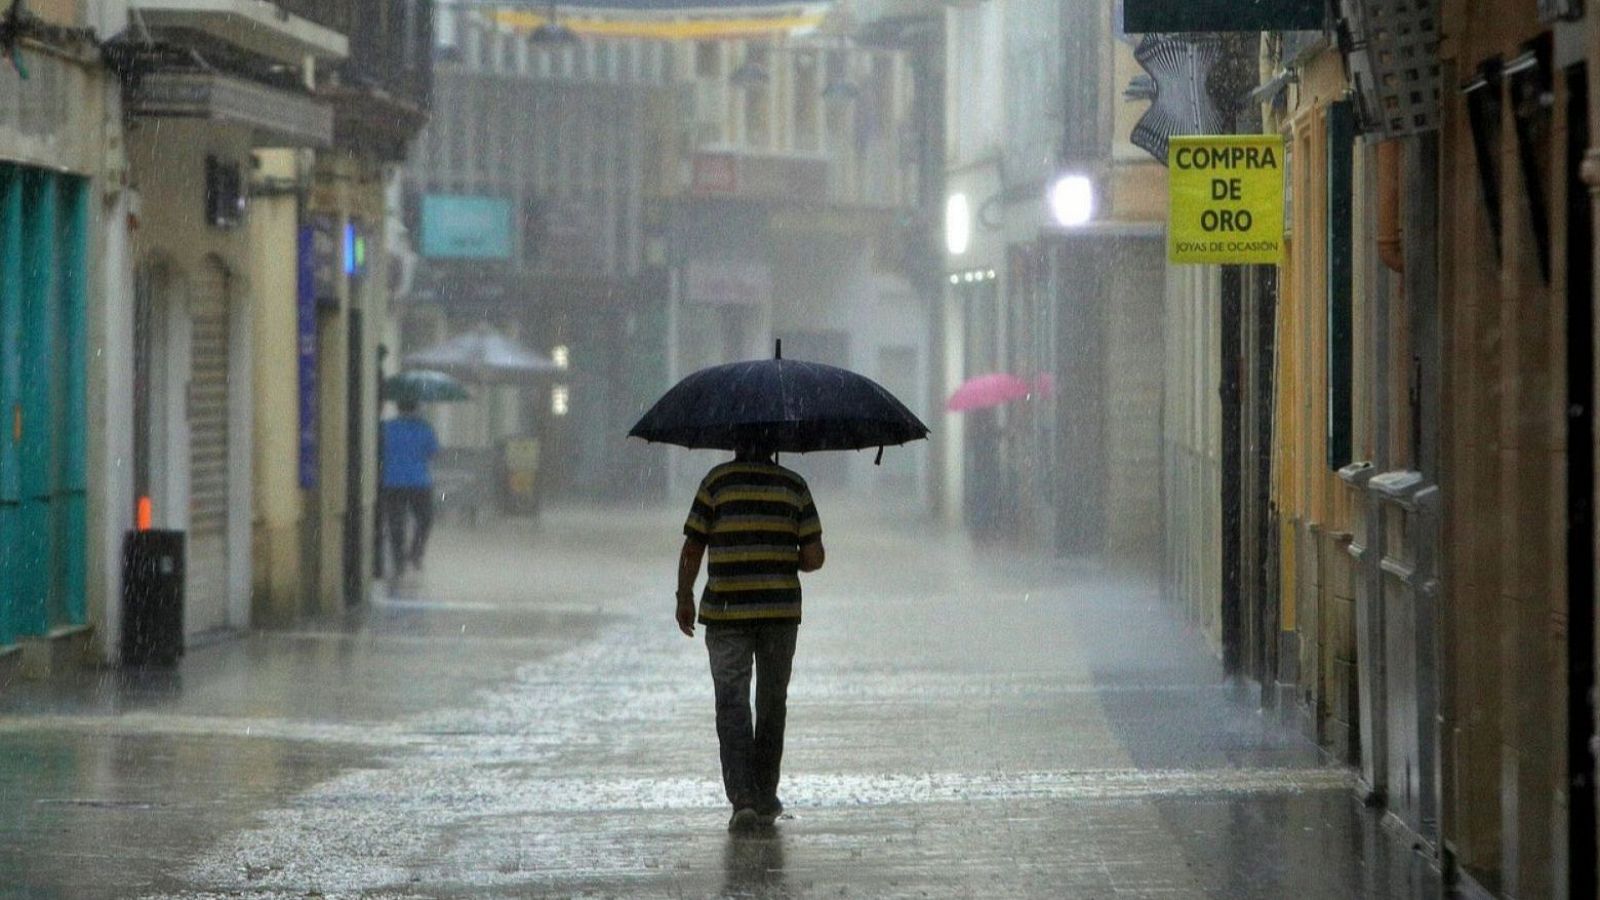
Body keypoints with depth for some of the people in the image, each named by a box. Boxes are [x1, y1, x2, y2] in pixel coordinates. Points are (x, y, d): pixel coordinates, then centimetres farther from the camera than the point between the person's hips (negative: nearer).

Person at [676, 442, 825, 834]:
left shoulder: (717, 481, -3)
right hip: (780, 610, 2)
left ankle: (742, 798, -15)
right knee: (772, 704, 15)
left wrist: (684, 599, 10)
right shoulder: (794, 485, 1)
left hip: (726, 611, -2)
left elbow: (692, 550, -3)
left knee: (732, 705, 0)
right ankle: (765, 800, 21)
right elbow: (814, 558, -3)